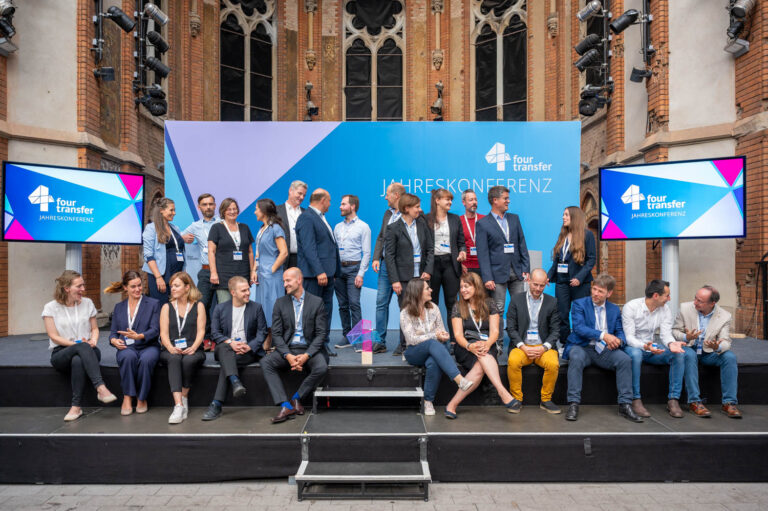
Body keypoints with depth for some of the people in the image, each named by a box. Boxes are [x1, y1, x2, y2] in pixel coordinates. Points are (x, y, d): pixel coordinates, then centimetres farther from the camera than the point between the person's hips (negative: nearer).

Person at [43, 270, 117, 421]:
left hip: (86, 351, 2)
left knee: (78, 360, -38)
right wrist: (78, 344, -16)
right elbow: (54, 336, -3)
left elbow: (94, 328, 16)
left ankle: (76, 406, -36)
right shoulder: (51, 307, 2)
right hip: (61, 354, -2)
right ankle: (100, 387, -50)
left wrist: (93, 340, -8)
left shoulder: (87, 303, 10)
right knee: (82, 347, -39)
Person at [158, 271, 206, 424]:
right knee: (174, 359, -34)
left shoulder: (198, 306, 11)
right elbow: (164, 333, 4)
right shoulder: (166, 307, 15)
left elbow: (201, 331, 2)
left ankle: (184, 399, -18)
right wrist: (171, 348, -16)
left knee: (188, 360, -35)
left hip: (192, 350, -1)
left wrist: (193, 347, -16)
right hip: (171, 350, 1)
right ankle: (179, 405, -43)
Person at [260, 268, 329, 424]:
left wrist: (306, 355, -17)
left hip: (310, 349, -2)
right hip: (287, 349, 2)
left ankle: (296, 398, -8)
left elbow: (321, 334, -3)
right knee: (265, 363, -24)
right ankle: (285, 406, -26)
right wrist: (288, 356, -15)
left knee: (322, 368, -31)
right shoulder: (280, 303, 9)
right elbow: (276, 334, 2)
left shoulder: (316, 302, 2)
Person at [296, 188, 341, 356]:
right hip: (314, 273, -9)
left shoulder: (321, 218, 19)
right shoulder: (306, 218, -11)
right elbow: (309, 247, -20)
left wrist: (333, 271, 17)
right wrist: (319, 272, -25)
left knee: (327, 309, 12)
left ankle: (324, 344, 21)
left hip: (327, 272, 10)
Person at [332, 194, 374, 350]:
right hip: (338, 269, 5)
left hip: (353, 268, -5)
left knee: (354, 304, -10)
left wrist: (360, 274, -12)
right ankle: (346, 336, 14)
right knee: (342, 305, 7)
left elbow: (366, 253, -5)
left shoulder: (363, 227, 0)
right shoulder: (338, 227, 15)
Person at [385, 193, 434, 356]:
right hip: (404, 278, -3)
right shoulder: (394, 229, -3)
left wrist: (428, 270, -3)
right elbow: (389, 256, -5)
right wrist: (394, 280, -11)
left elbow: (430, 249, 10)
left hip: (421, 276, 3)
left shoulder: (422, 225, 9)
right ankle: (404, 345, 14)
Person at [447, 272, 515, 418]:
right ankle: (503, 393, -51)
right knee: (483, 356, -38)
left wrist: (487, 344, -23)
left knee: (480, 367, -36)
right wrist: (470, 346, -25)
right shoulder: (458, 307, 8)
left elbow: (495, 331, 1)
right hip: (465, 347, -1)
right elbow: (458, 334, -2)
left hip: (488, 347, 2)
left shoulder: (489, 304, 9)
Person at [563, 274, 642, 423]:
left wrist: (618, 340, -16)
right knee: (576, 358, -36)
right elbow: (579, 327, -13)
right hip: (582, 347, -3)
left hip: (604, 350, 3)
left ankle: (625, 405, -15)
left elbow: (621, 331, 10)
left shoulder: (615, 309, 15)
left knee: (625, 359, -25)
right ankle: (573, 404, -29)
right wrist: (603, 335, -25)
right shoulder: (579, 304, 2)